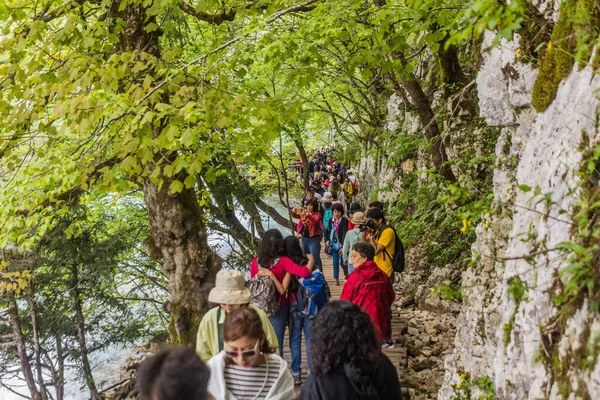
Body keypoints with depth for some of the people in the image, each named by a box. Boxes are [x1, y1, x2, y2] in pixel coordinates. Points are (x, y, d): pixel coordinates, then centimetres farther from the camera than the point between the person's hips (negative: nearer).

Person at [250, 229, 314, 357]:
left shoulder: (256, 261, -8)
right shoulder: (283, 261, -18)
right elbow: (305, 272, -26)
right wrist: (311, 259, -9)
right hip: (278, 308, -3)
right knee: (276, 343, 7)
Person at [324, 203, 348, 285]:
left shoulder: (344, 221, -13)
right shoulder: (331, 220, 2)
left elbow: (345, 233, -17)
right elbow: (327, 230, 16)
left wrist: (343, 246, -22)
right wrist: (327, 240, 3)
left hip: (341, 244, -4)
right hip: (334, 244, 4)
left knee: (342, 262, 3)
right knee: (335, 262, 8)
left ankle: (346, 275, 28)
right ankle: (336, 279, 15)